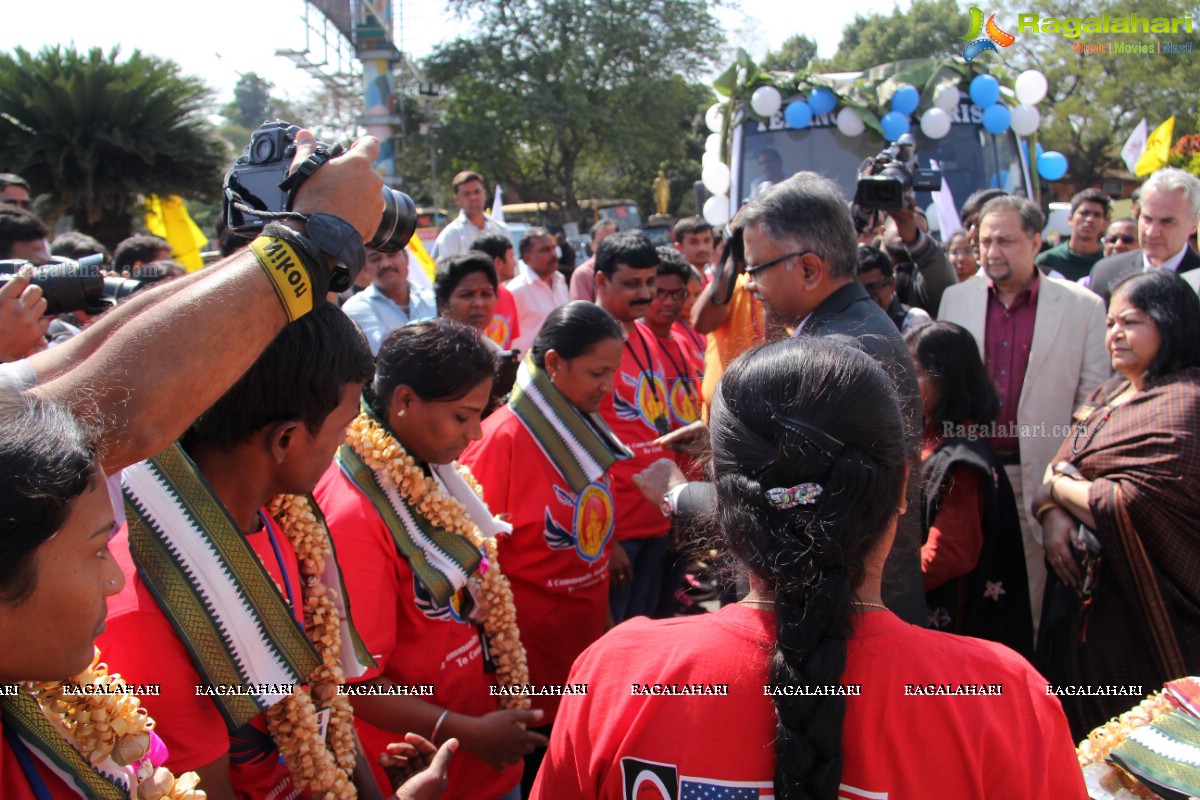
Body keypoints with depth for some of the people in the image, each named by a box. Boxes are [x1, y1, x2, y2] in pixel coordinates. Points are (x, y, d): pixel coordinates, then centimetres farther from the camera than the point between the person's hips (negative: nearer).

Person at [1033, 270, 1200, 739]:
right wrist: (1053, 515, -12)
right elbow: (1058, 469, 9)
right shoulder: (1110, 393, 13)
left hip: (1134, 602, -8)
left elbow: (1129, 504, -22)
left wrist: (1055, 487, -7)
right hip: (1082, 585, 8)